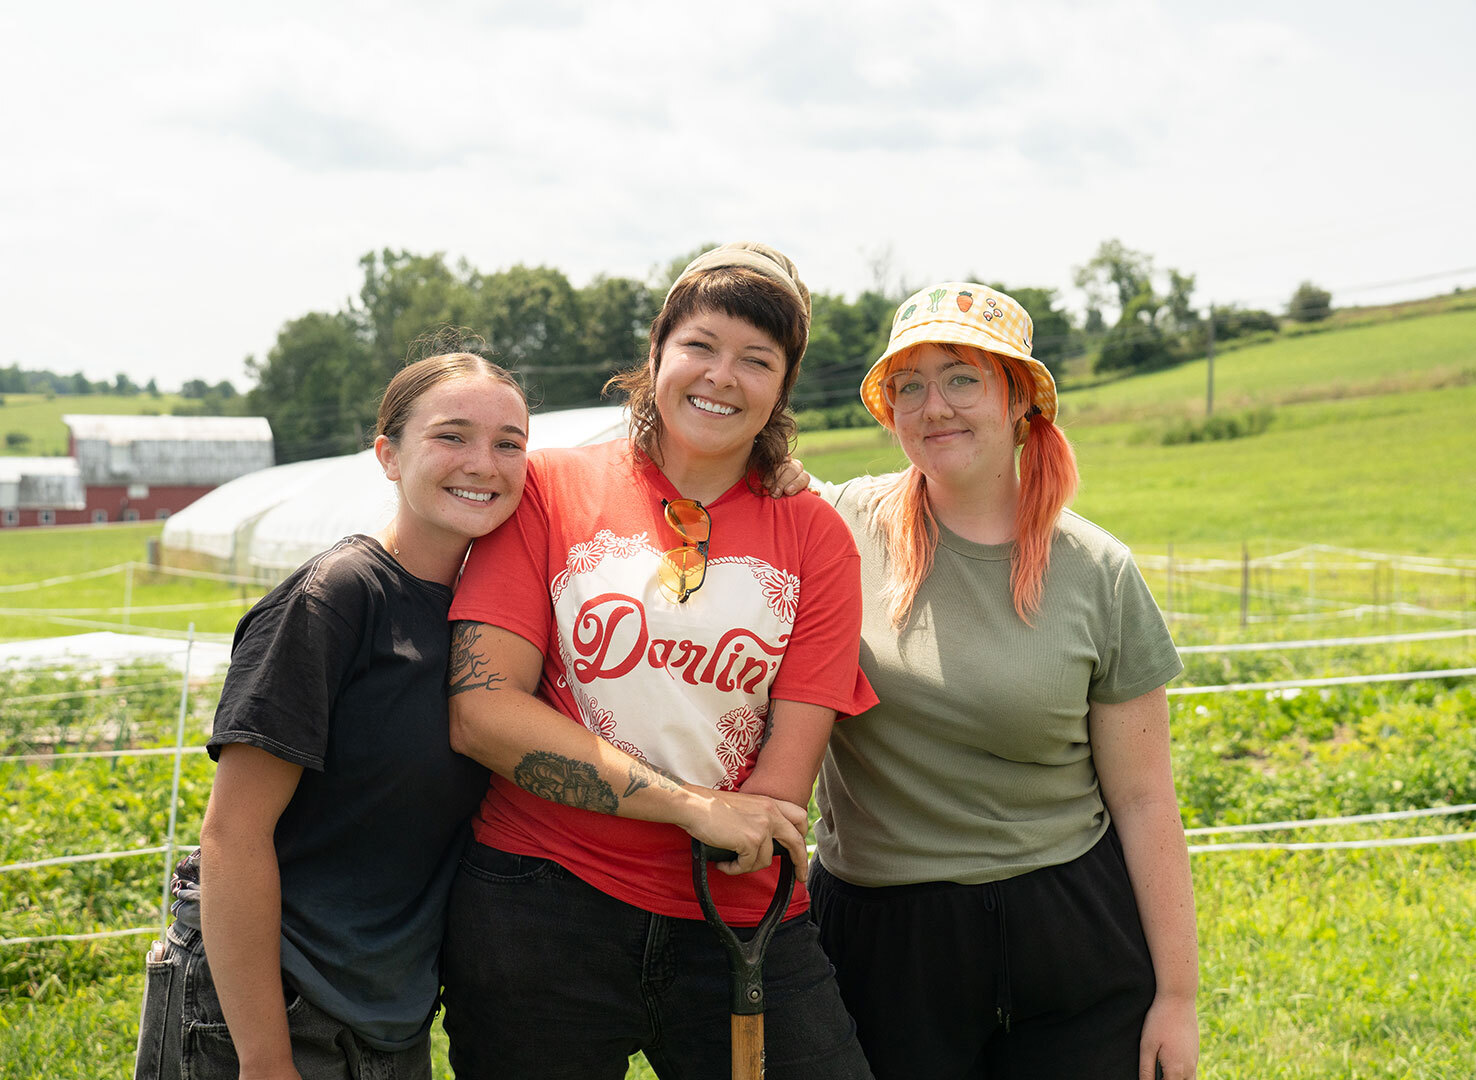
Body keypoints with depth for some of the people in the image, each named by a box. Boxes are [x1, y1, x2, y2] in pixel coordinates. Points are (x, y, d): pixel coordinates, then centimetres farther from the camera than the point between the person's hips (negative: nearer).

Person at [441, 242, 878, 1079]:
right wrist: (692, 807, -15)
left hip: (740, 918, 2)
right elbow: (481, 712, -11)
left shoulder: (814, 537, 5)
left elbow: (785, 778, 0)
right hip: (538, 910, -1)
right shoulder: (550, 491, 0)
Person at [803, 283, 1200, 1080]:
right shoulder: (846, 527, -3)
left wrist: (1177, 994, 0)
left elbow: (1143, 800, 0)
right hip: (882, 942, 0)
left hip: (1071, 939, 0)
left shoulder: (1098, 573, -2)